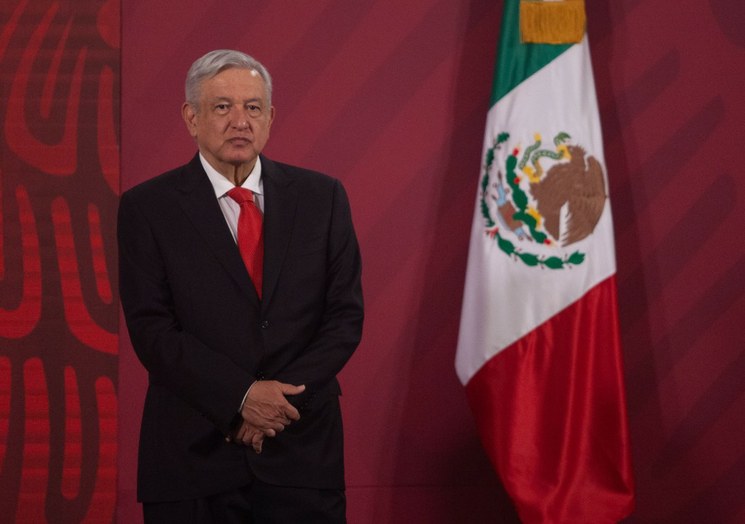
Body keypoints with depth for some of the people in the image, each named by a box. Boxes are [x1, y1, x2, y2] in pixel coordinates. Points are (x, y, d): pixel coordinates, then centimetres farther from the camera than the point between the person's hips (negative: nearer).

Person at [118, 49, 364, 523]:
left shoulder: (322, 197, 6)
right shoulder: (148, 208, 0)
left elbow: (346, 314, 3)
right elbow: (151, 329, -7)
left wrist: (284, 398, -9)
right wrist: (241, 396, -15)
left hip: (302, 448, 2)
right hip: (193, 455, -2)